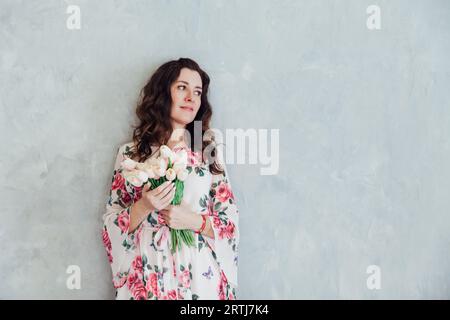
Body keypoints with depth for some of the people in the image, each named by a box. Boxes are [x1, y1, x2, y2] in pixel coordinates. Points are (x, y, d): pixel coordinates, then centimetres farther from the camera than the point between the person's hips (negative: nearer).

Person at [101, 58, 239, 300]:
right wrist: (144, 207, -15)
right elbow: (112, 225, 1)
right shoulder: (130, 153, 1)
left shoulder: (209, 151, 1)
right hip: (147, 276, 0)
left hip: (200, 275, 1)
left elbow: (230, 224, 1)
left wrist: (193, 220, -14)